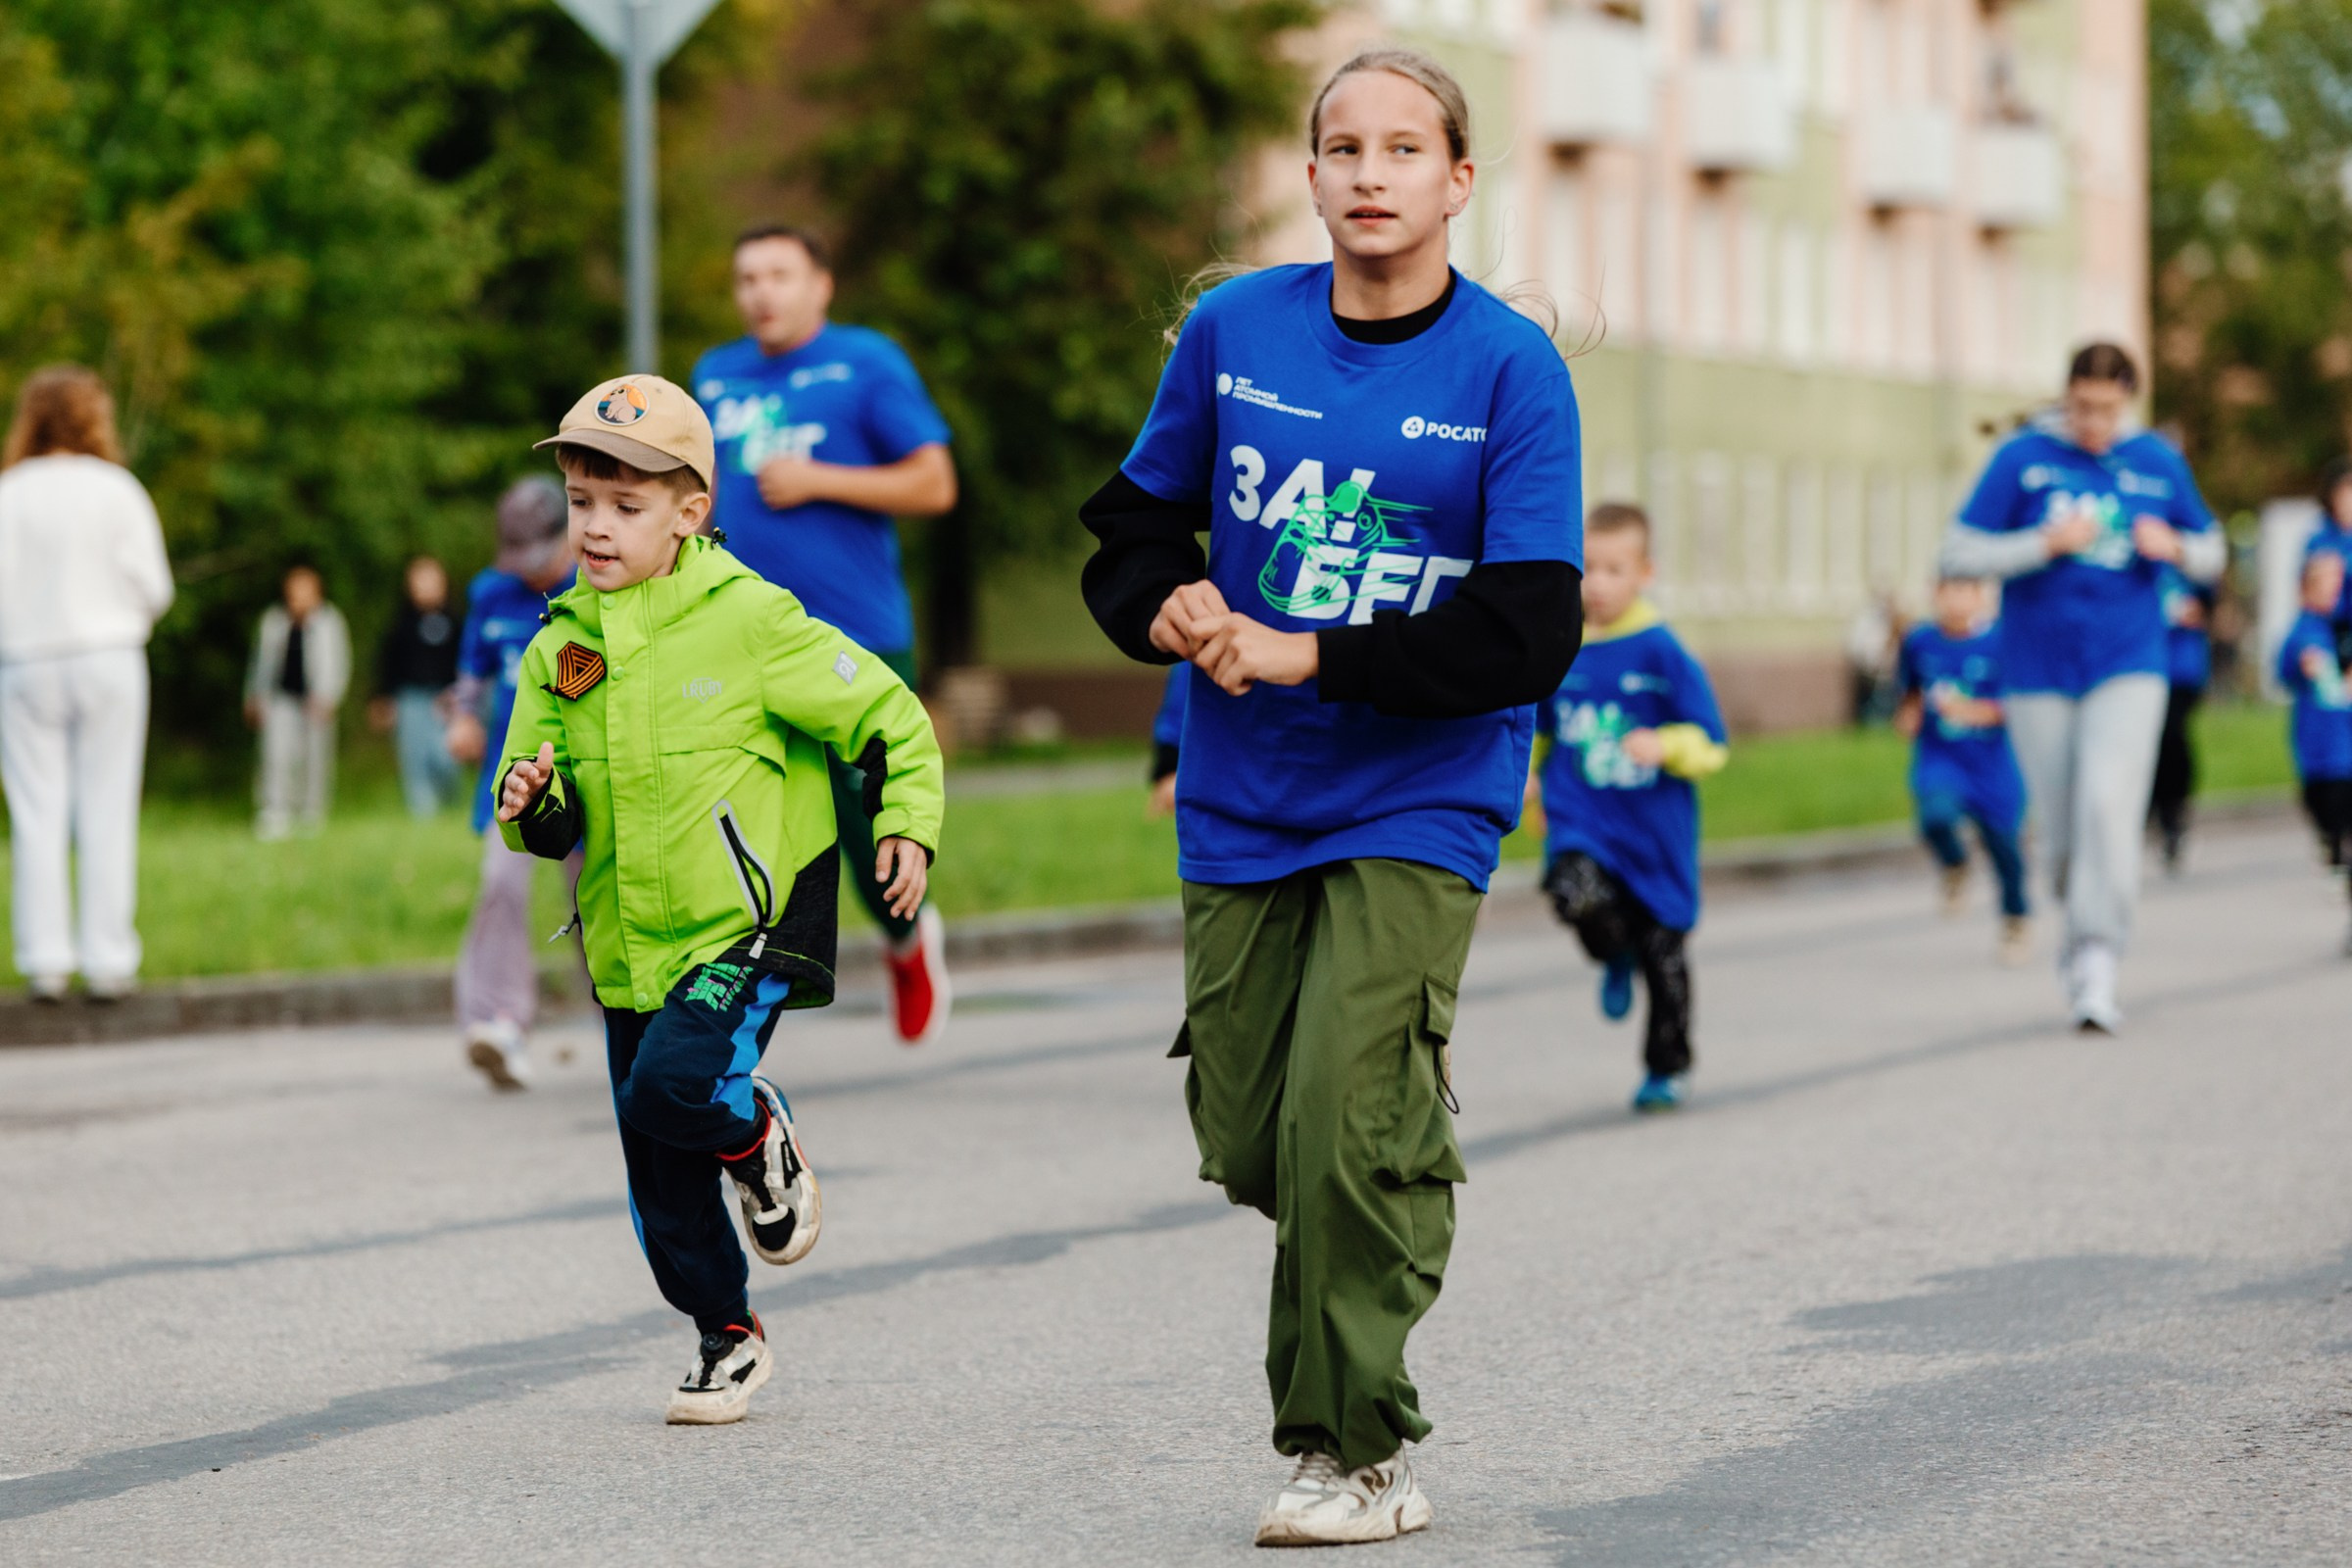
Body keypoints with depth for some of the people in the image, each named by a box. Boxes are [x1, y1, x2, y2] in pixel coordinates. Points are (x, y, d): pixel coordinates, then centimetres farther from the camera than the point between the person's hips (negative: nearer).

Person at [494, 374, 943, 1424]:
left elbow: (888, 716, -1)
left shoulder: (746, 621, -10)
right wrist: (530, 804, -11)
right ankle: (727, 1337, 30)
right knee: (662, 1183, 8)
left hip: (746, 922, -5)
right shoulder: (558, 650, 5)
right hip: (626, 944, 5)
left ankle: (760, 1143, 6)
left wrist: (906, 824, -8)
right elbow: (546, 824, 10)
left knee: (674, 1087, -28)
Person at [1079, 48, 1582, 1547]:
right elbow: (1136, 523, 14)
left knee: (1344, 1127, -16)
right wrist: (1169, 608, -8)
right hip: (1242, 805, 4)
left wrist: (1306, 656, -17)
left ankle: (1356, 1455, -1)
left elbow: (1528, 636, -13)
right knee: (1249, 1140, 5)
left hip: (1418, 805, -4)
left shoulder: (1513, 368, -8)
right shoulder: (1233, 328, 2)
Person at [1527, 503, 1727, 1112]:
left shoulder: (1663, 653, -8)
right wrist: (1530, 776, 12)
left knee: (1662, 951, 6)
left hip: (1653, 830, -2)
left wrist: (1664, 745, -23)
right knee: (1577, 891, -28)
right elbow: (1538, 725, 23)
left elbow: (1710, 743, -6)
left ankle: (1668, 1069, 30)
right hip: (1579, 818, 2)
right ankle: (1616, 958, 8)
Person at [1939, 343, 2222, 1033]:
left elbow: (2210, 555, 16)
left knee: (2109, 802, -20)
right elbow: (1960, 554, -5)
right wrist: (2046, 543, -17)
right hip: (2038, 672, 0)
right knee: (2061, 830, 3)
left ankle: (2097, 968, -20)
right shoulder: (2023, 457, -2)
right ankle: (2079, 929, 31)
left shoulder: (2157, 462, 5)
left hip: (2127, 667, 0)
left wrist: (2174, 546, -7)